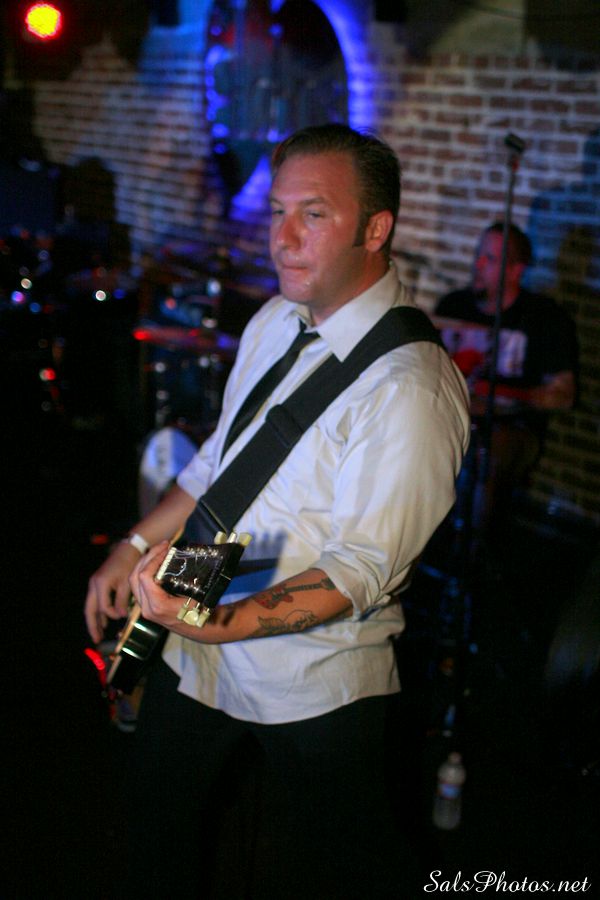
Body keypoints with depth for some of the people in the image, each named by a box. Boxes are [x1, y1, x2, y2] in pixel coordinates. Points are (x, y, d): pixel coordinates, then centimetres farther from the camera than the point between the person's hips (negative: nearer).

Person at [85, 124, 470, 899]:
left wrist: (224, 623, -39)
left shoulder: (409, 385, -26)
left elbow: (361, 571, -27)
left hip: (309, 687, -7)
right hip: (199, 648, 8)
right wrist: (135, 547, 10)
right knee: (158, 835, 26)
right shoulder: (276, 321, 1)